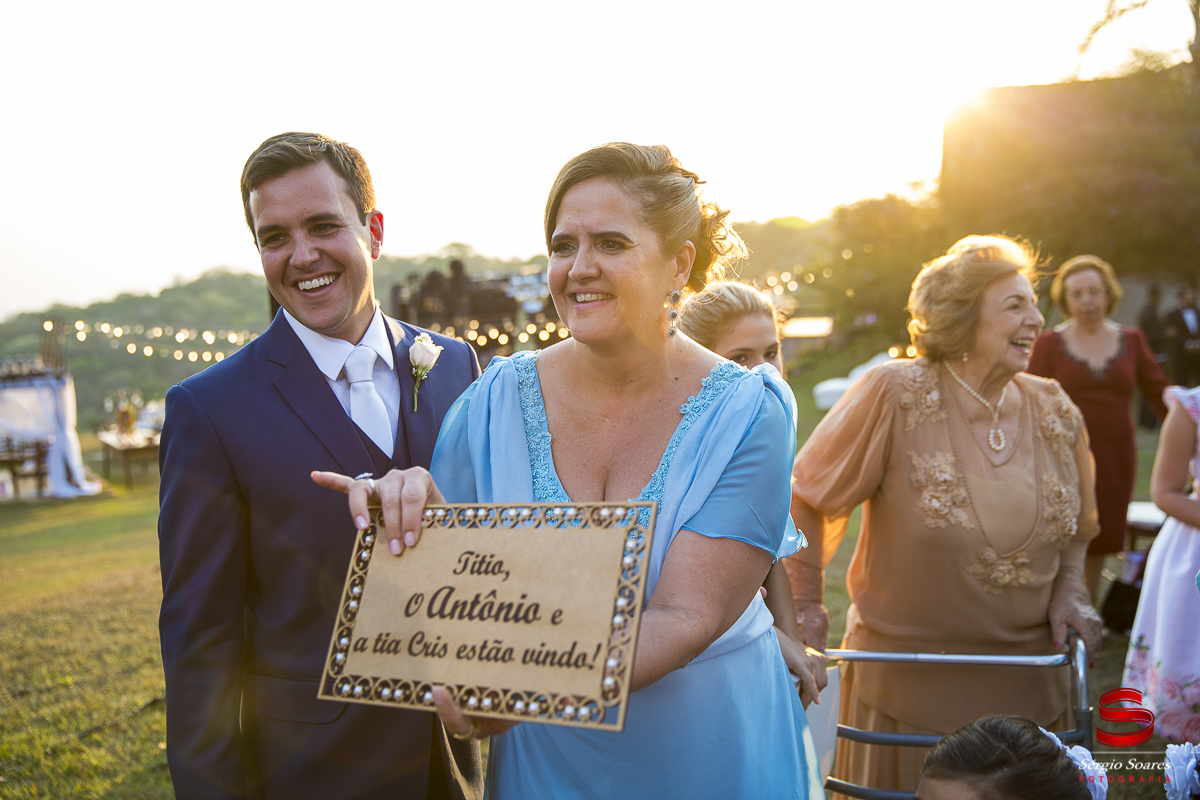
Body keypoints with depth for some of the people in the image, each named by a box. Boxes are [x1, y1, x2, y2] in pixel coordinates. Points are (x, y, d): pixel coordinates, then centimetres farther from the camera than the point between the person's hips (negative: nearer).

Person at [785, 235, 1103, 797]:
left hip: (1026, 685, 4)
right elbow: (805, 497, -6)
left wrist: (1069, 591, 2)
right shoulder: (895, 393, -14)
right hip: (906, 683, -4)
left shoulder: (1056, 413, 2)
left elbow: (1074, 528, 19)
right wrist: (805, 605, -7)